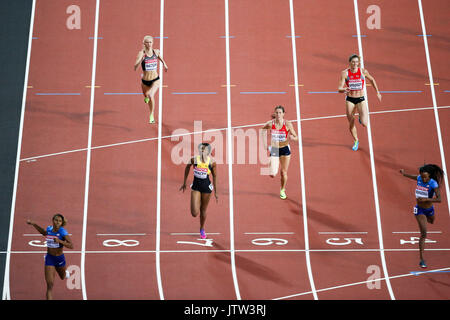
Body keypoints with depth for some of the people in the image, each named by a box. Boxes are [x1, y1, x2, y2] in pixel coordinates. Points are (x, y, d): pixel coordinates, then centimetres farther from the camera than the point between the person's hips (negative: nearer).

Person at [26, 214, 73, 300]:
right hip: (49, 258, 1)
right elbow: (44, 233, 20)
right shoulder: (49, 229, -7)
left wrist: (60, 241, -39)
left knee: (62, 277, 30)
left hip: (60, 258, -1)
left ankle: (65, 272, 67)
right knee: (50, 284, -10)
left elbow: (71, 246, -26)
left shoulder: (62, 232, -19)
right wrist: (33, 224, 16)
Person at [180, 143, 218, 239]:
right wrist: (184, 183, 16)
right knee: (194, 213, -8)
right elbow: (187, 167, 10)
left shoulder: (212, 162, -11)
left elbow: (215, 176, 1)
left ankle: (202, 230, 38)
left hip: (207, 187, 0)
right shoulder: (194, 159, -11)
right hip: (196, 186, 0)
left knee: (203, 210, 12)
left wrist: (215, 192, 4)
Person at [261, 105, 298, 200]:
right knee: (272, 174, -10)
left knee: (283, 172, 7)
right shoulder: (270, 124, -11)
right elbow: (263, 130, 11)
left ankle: (282, 190, 34)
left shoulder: (288, 124, -13)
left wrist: (292, 137, -32)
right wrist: (265, 144, 6)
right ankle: (275, 166, 27)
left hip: (285, 149, 0)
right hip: (274, 149, 0)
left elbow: (296, 138, -8)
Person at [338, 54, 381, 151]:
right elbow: (339, 89, -13)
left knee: (364, 124, -14)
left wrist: (377, 92, 15)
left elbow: (372, 79, 13)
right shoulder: (345, 73, -9)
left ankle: (362, 117, 24)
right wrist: (344, 90, -36)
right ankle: (356, 141, 33)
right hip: (350, 100, 1)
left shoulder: (363, 71, -6)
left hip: (361, 99, 0)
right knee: (351, 124, 7)